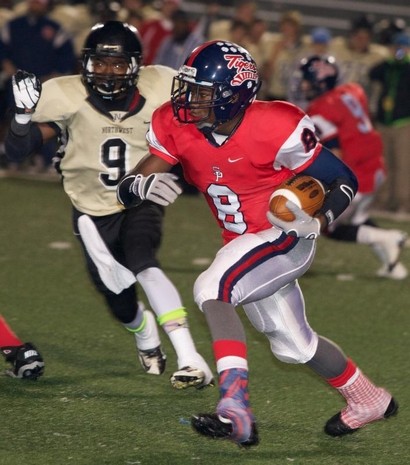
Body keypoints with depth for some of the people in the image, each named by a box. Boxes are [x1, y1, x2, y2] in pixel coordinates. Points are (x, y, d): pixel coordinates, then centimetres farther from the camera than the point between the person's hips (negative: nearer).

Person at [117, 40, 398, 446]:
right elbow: (126, 189, -14)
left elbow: (344, 181, -16)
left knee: (211, 288, -30)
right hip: (243, 245, 7)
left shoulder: (275, 130, -26)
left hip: (285, 238, -7)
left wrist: (316, 222, -35)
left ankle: (236, 412, -36)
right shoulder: (178, 128, -12)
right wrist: (142, 186, -39)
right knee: (293, 344, 21)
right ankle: (368, 400, 46)